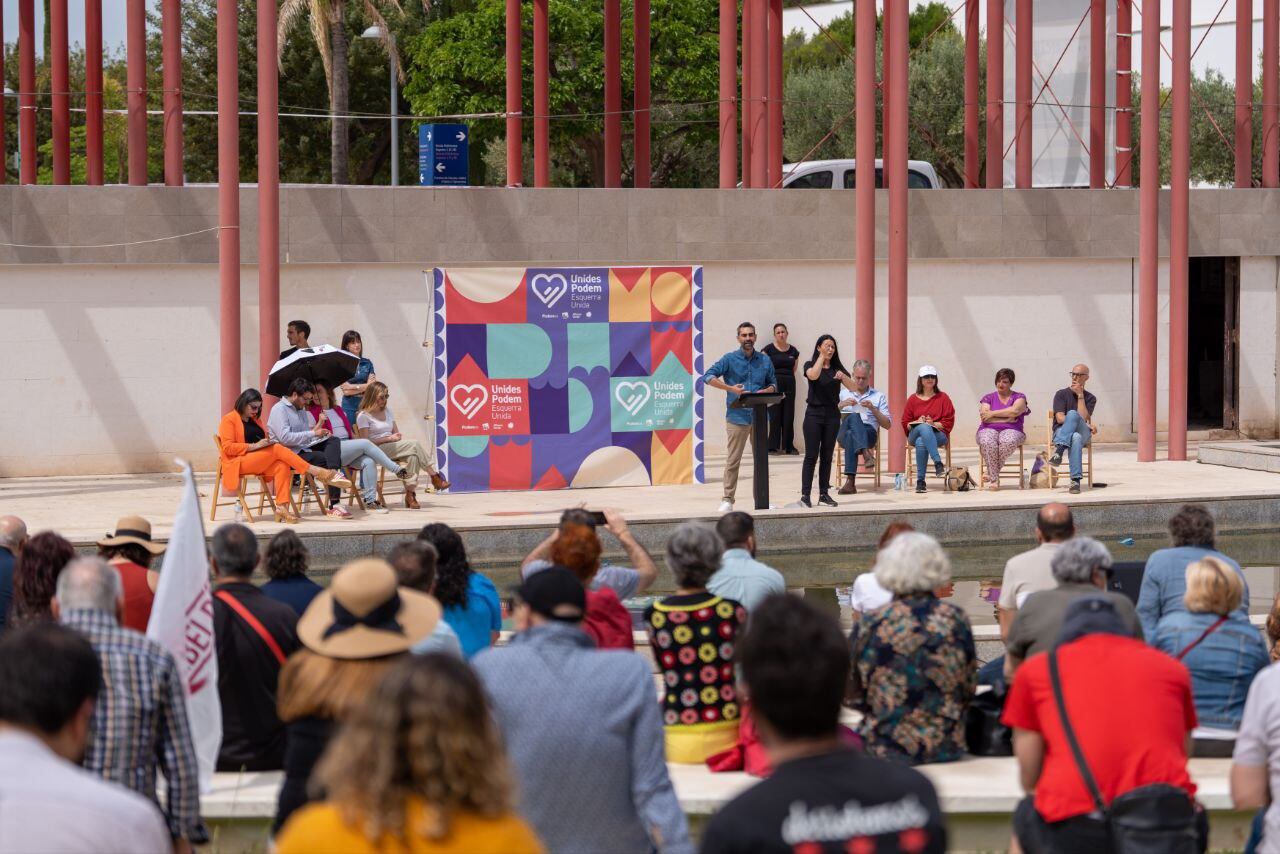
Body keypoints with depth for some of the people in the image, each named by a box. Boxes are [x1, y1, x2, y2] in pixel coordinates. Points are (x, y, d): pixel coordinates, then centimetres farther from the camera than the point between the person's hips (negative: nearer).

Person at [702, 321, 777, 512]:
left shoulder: (765, 360, 10)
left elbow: (773, 384, 18)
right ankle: (728, 499, 3)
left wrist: (765, 391, -5)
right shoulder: (730, 359, -1)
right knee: (733, 461, -3)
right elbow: (708, 377, -6)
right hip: (737, 416, -4)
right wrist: (731, 388, -15)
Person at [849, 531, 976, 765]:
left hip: (885, 749, -3)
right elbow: (969, 691, 6)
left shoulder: (869, 626, -11)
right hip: (948, 749, 3)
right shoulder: (957, 621, -4)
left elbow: (854, 695, 1)